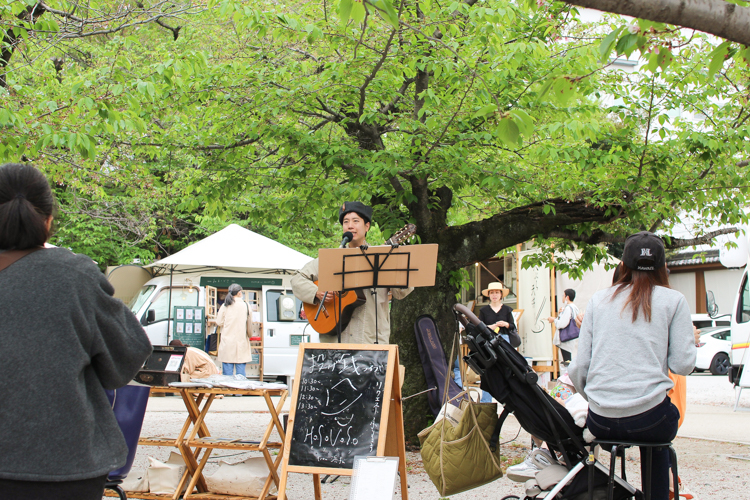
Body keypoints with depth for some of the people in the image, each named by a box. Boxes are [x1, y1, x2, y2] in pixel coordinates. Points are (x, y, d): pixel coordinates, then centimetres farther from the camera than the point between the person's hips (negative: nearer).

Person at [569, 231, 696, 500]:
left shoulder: (599, 300, 9)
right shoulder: (673, 300, 3)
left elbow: (579, 367, 4)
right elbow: (682, 364, -3)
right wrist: (692, 339, 18)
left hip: (600, 420, 2)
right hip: (649, 417, -2)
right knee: (655, 446, 31)